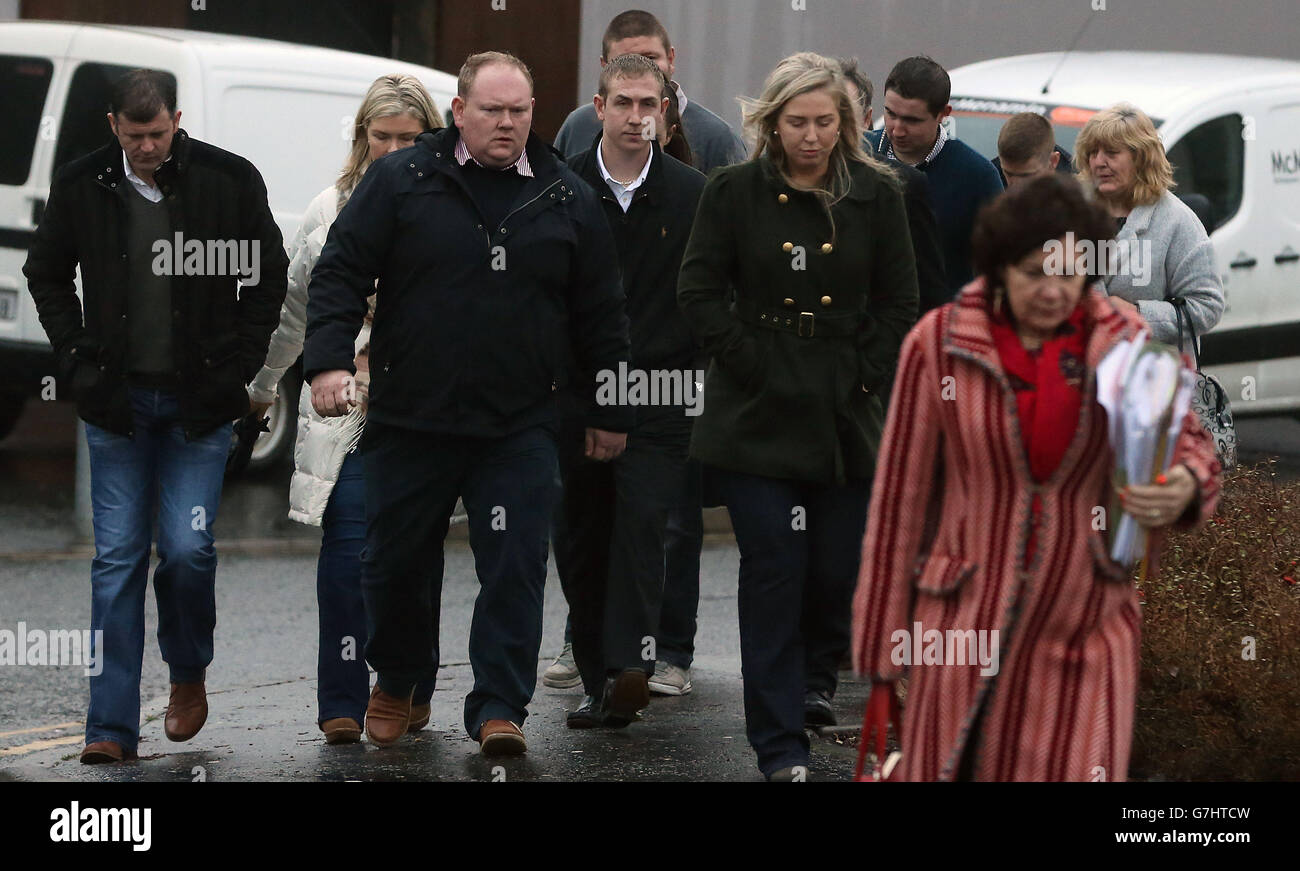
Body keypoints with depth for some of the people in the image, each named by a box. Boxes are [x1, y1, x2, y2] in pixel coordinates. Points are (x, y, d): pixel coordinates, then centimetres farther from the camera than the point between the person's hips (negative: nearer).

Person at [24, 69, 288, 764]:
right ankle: (111, 726, 1)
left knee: (187, 548, -9)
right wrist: (77, 360, 3)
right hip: (116, 402, 1)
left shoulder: (230, 181, -4)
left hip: (199, 401, -1)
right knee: (117, 558, -1)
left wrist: (237, 365, -1)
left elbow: (268, 276, 7)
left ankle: (189, 674, 21)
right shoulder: (81, 185, 0)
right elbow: (46, 273, 14)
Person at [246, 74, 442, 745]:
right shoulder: (332, 209, 11)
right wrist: (261, 384, 26)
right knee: (346, 545, -6)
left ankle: (410, 694, 17)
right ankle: (341, 703, -1)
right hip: (346, 405, 1)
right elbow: (294, 307, 21)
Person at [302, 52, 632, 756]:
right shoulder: (400, 181, 0)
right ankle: (396, 682, 33)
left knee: (515, 567, -6)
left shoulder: (568, 201, 6)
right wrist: (328, 360, -12)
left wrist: (608, 412, 13)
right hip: (409, 418, 0)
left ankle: (499, 708, 2)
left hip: (518, 430, 1)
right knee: (397, 560, 10)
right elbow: (341, 272, 0)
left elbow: (600, 314, 12)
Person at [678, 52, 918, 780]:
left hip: (846, 416, 2)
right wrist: (749, 361, -8)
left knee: (842, 569, 5)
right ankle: (782, 747, -3)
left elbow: (899, 303, 7)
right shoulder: (735, 193, 0)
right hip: (758, 415, -2)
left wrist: (865, 376, -3)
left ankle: (816, 677, 38)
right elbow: (700, 291, 0)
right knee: (774, 571, -6)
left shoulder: (877, 195, 4)